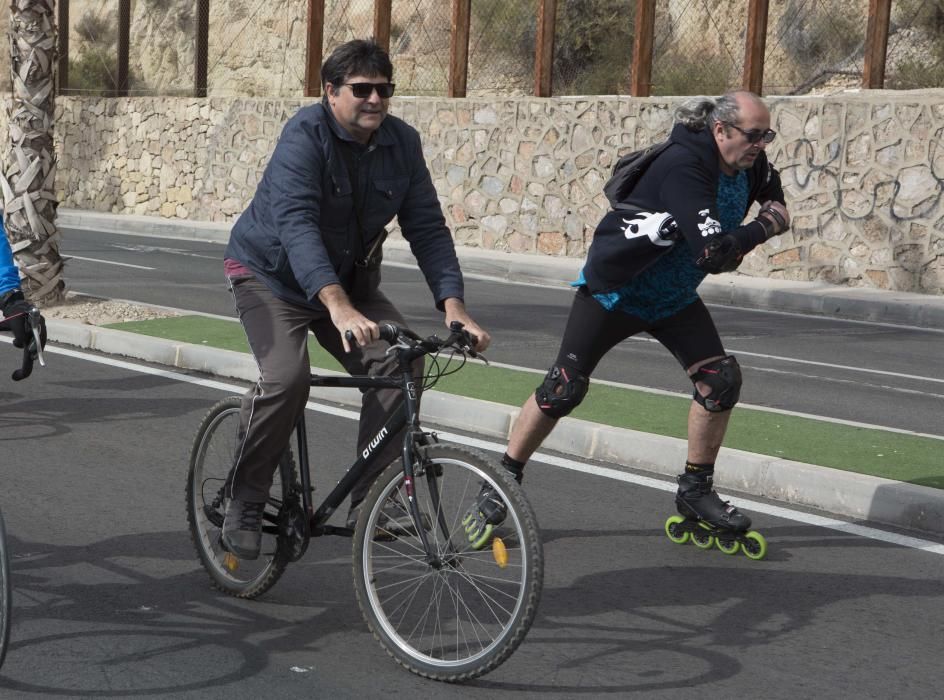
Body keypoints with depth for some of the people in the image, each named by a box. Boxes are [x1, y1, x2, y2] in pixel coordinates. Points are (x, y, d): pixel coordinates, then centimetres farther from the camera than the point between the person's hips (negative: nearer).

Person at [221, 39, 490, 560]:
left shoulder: (402, 143, -8)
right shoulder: (305, 135, -25)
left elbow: (427, 228, -10)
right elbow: (296, 224, -38)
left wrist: (453, 306, -25)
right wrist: (337, 305, -52)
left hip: (349, 280, 5)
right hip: (272, 273, -5)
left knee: (400, 363, -17)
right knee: (285, 379, -26)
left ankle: (371, 500, -7)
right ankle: (243, 501, -5)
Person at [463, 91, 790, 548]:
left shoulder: (749, 165, -7)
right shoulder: (684, 168, -32)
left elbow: (772, 191, 18)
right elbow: (715, 253, -40)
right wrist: (766, 227, -24)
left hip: (673, 297, 7)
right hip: (614, 287, -7)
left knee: (720, 378, -7)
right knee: (563, 389, -8)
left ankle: (695, 491, 8)